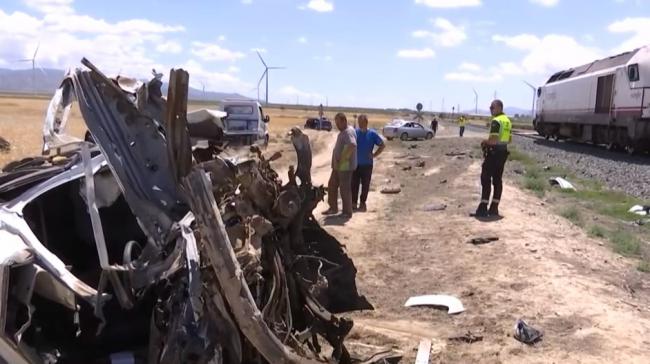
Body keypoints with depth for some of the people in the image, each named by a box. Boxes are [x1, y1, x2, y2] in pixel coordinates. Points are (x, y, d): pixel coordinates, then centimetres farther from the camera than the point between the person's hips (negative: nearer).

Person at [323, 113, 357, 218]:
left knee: (345, 189, -2)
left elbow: (352, 145, -35)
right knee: (332, 185, 15)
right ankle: (333, 208, 26)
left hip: (345, 166, -10)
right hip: (338, 166, 10)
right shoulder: (343, 132, 15)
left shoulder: (348, 132, -18)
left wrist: (343, 158, -28)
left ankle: (347, 212, 8)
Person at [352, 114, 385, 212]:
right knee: (354, 184, 4)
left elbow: (382, 145, 2)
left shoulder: (372, 134, -3)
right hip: (355, 164, 2)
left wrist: (374, 155, -5)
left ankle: (362, 203, 14)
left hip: (367, 164, -2)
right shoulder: (355, 132, 3)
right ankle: (354, 203, 13)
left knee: (365, 185, 4)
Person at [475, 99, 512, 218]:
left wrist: (484, 142, -6)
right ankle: (494, 208, 10)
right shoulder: (507, 121, 15)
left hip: (493, 152, -9)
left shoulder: (496, 121, -16)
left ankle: (483, 208, -7)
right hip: (503, 152, 9)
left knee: (486, 179, -5)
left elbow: (493, 140, -24)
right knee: (497, 179, 9)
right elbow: (509, 140, 20)